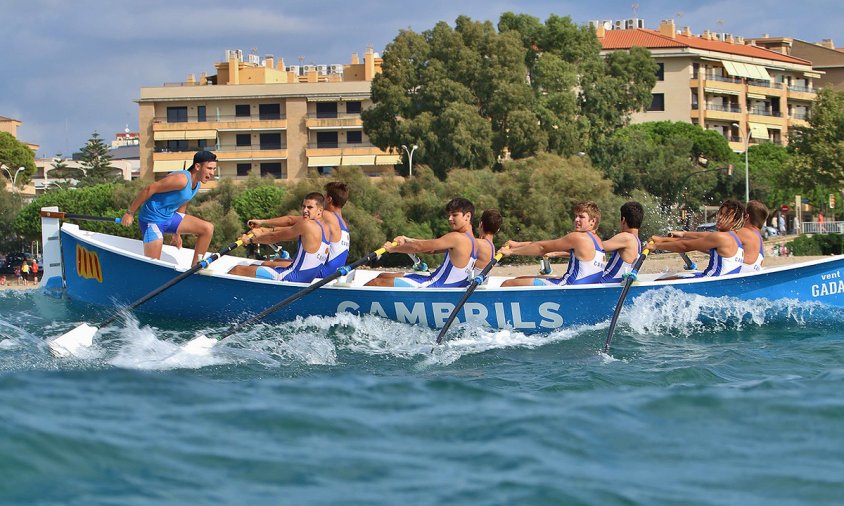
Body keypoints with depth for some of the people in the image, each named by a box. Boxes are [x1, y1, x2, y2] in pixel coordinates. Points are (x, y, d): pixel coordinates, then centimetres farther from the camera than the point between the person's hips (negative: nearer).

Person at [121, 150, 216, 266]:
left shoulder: (197, 184, 6)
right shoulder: (182, 179, -24)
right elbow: (149, 189, -23)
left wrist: (177, 233, 27)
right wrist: (129, 213, -19)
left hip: (170, 217, 9)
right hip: (153, 220, -9)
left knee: (208, 228, 0)